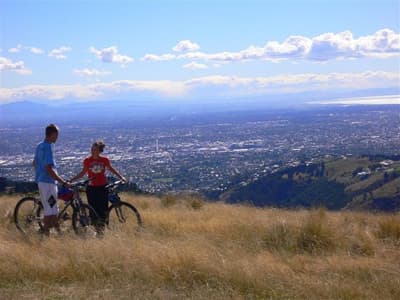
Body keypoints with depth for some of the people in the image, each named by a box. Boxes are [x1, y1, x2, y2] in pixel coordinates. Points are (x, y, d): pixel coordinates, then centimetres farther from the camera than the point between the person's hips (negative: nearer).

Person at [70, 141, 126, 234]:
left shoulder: (104, 160, -1)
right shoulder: (87, 160, -1)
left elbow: (111, 169, 14)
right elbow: (83, 173, 10)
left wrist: (121, 177, 7)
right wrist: (71, 180, 5)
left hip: (103, 187, 0)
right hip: (91, 188, 0)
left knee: (103, 209, -2)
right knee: (94, 210, -1)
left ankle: (102, 227, 11)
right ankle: (96, 229, 9)